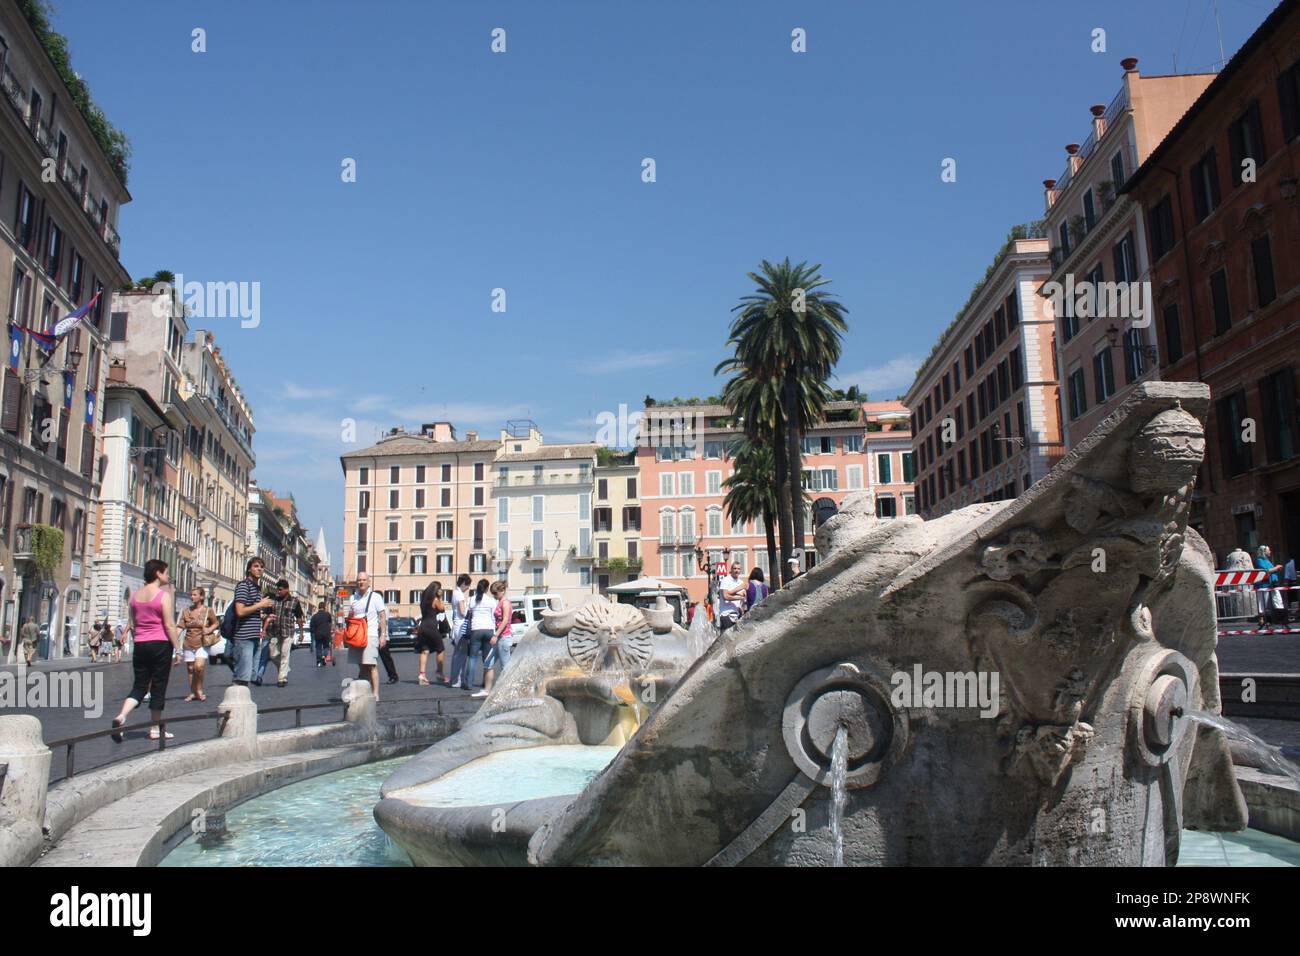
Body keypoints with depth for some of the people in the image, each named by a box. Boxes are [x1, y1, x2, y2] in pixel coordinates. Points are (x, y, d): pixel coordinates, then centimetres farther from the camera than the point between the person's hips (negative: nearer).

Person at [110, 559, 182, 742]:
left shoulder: (135, 595, 9)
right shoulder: (163, 595, -10)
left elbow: (132, 625, 14)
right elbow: (170, 626, -13)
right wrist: (178, 650, -8)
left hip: (140, 645, 5)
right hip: (160, 645, -5)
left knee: (139, 686, 11)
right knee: (158, 687, 3)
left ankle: (121, 716, -13)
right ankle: (155, 729, 9)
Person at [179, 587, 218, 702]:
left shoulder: (207, 610, 0)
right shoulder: (186, 611, 7)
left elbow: (216, 623, 10)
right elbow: (181, 627, 1)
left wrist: (209, 630, -9)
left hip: (202, 644, -3)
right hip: (188, 644, 3)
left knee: (199, 666, -20)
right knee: (190, 669, 7)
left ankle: (199, 689, -2)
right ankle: (192, 693, 19)